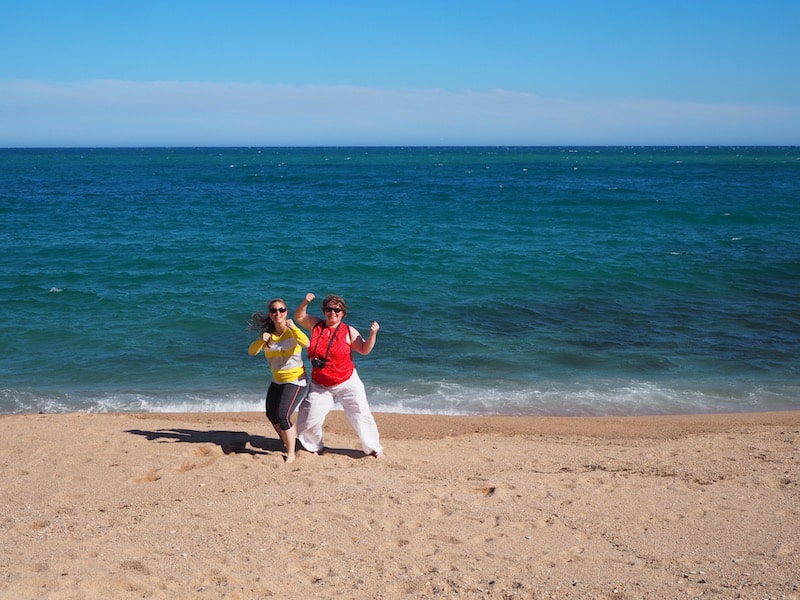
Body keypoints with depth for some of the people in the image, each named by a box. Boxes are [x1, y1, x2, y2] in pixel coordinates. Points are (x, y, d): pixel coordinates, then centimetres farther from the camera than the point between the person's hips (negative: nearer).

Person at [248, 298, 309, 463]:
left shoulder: (292, 332, -16)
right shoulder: (268, 333, 0)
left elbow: (306, 343, -36)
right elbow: (251, 352, -8)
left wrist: (293, 327, -49)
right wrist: (261, 341, -26)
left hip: (295, 381, -8)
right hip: (277, 381, 8)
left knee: (283, 416, -19)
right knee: (272, 415, 20)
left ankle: (291, 455, -4)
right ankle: (287, 444, 45)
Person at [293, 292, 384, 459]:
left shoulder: (349, 331, -6)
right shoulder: (316, 325, 1)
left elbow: (364, 350, -2)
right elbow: (299, 317, 12)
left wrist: (373, 334, -18)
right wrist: (305, 302, -6)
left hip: (347, 382, -2)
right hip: (320, 385, 2)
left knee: (361, 415, -1)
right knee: (309, 418, 3)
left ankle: (374, 448, 11)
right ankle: (313, 447, 28)